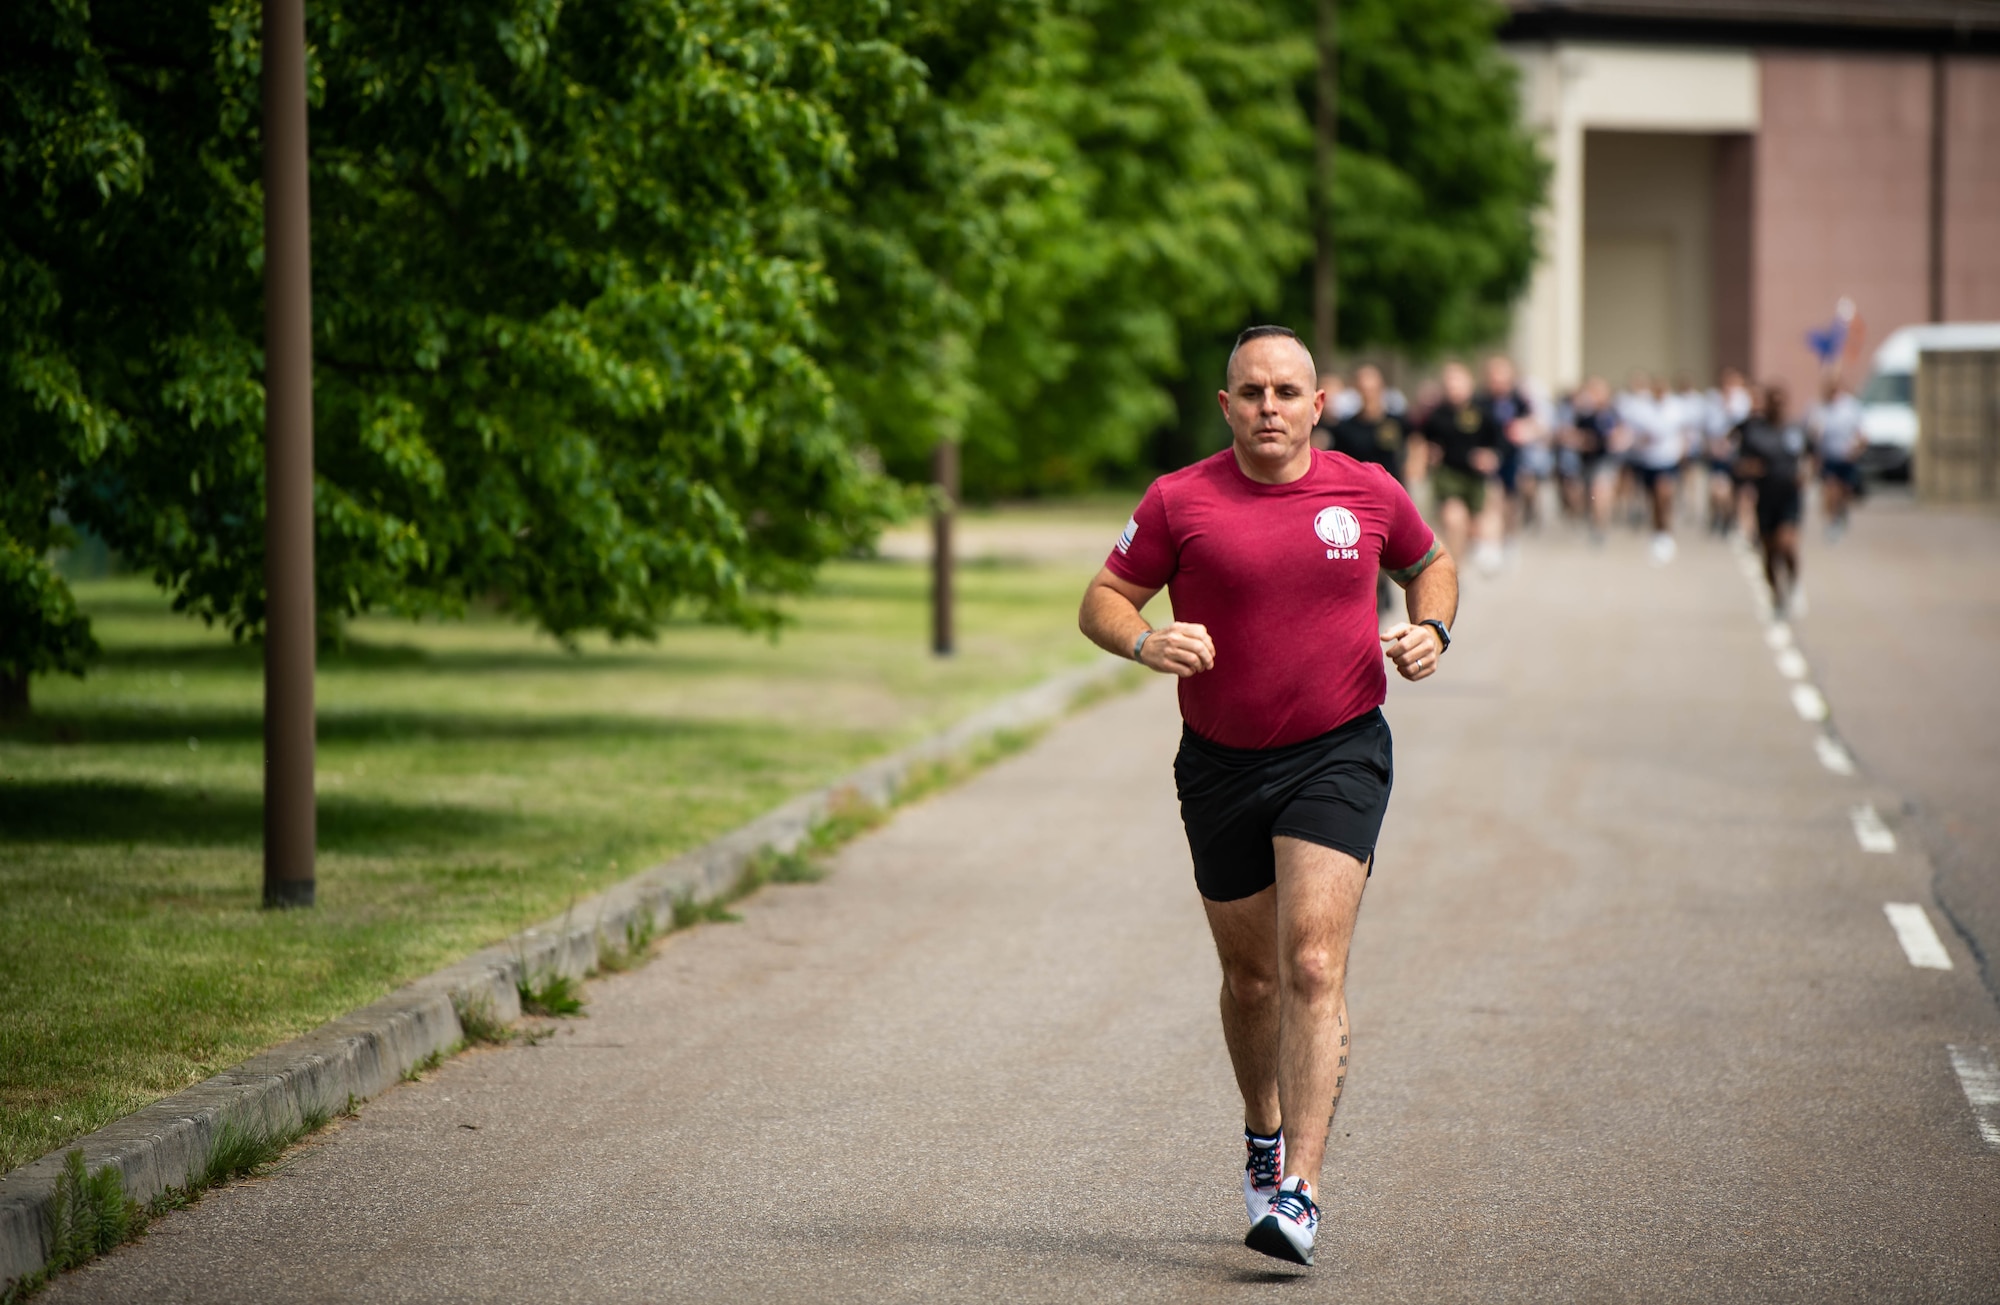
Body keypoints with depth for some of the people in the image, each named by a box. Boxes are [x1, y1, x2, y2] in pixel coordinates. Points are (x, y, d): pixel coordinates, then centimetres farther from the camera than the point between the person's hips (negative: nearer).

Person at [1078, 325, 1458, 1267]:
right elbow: (1102, 601, 2)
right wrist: (1145, 640, -19)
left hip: (1338, 755, -1)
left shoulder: (1367, 493, 2)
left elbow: (1430, 564, 20)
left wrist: (1430, 632, 0)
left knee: (1313, 965, -16)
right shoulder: (1179, 501, -3)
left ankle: (1299, 1190, -21)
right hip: (1220, 764, 1)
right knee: (1251, 975, 14)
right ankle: (1264, 1136, 41)